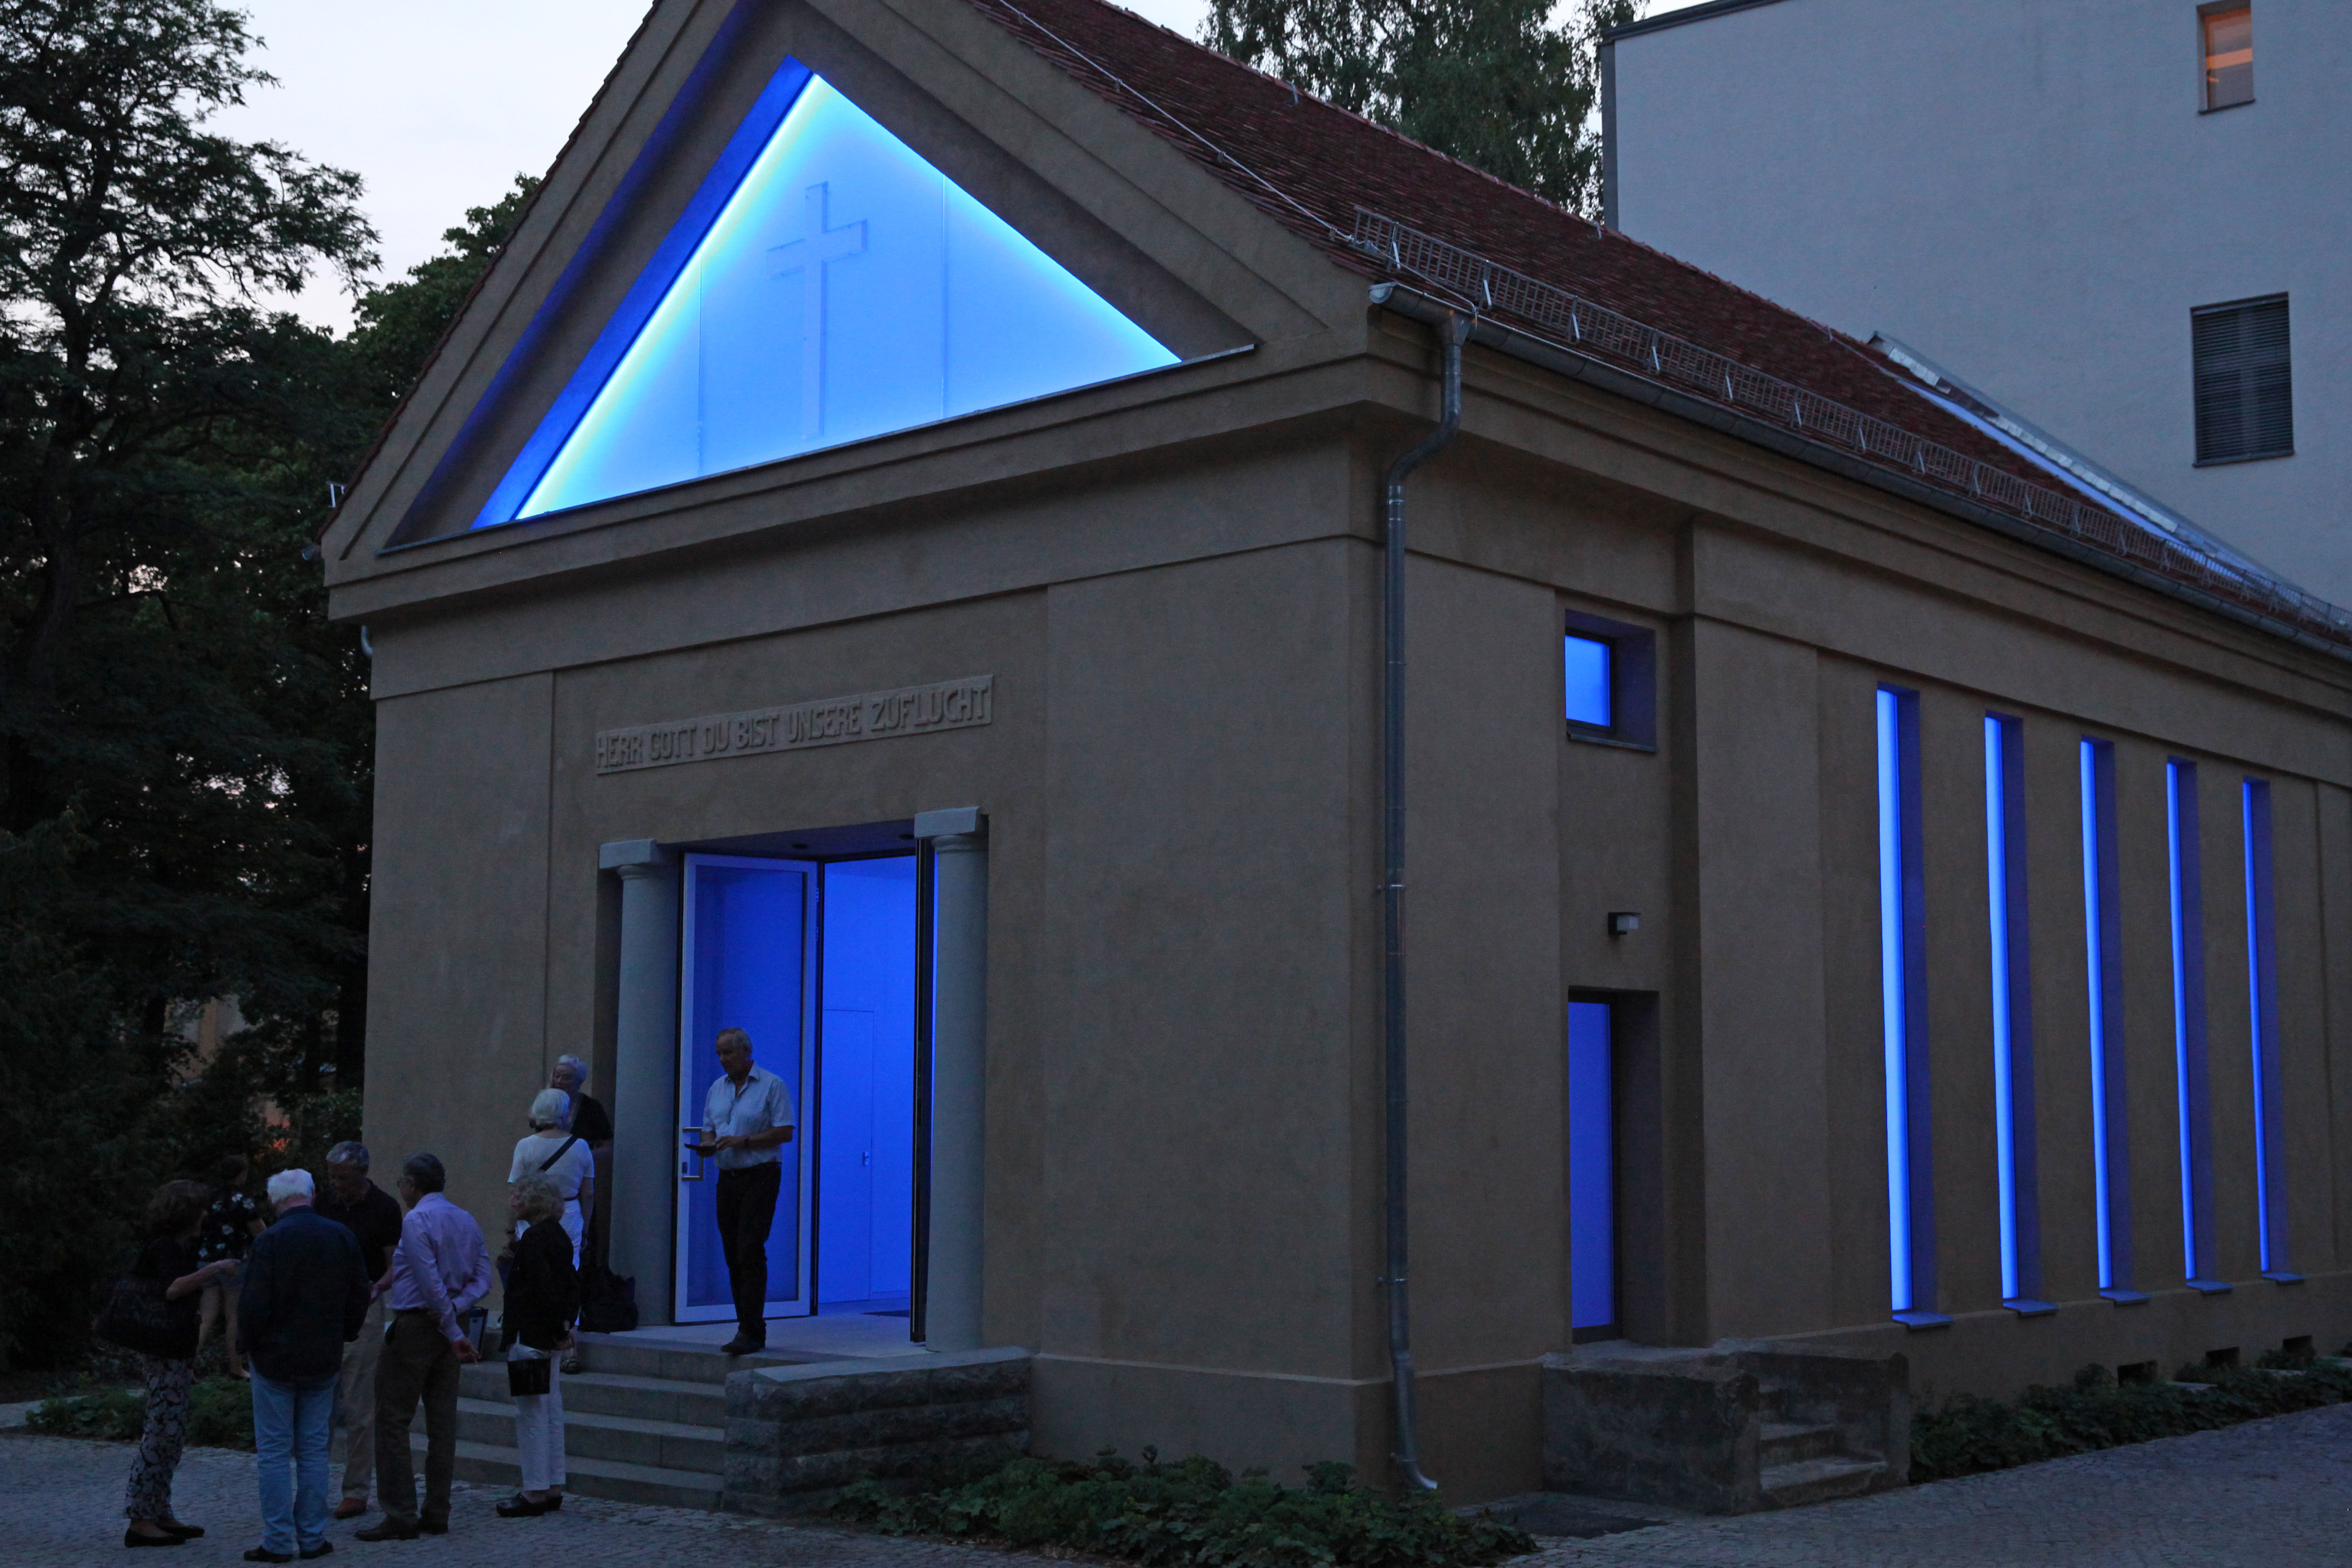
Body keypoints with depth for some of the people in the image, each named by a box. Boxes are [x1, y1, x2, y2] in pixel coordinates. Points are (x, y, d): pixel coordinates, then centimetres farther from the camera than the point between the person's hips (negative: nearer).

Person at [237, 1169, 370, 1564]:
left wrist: (250, 1343, 3)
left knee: (274, 1452, 2)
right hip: (324, 1362, 4)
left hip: (275, 1358, -4)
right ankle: (312, 1538, 11)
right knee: (313, 1449, 10)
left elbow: (253, 1307, -14)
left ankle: (279, 1542, 3)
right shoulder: (342, 1238, 1)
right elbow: (359, 1298, 7)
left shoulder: (270, 1242, -15)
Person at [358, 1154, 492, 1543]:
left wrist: (453, 1333, -15)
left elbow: (431, 1284, -18)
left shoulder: (416, 1221, -12)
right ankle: (437, 1514, 11)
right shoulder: (466, 1221, 12)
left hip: (415, 1327, -8)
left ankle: (400, 1516, -5)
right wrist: (456, 1311, -4)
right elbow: (483, 1279, 7)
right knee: (443, 1421, 8)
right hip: (449, 1328, 8)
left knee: (393, 1421, -2)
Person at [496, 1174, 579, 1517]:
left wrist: (559, 1328, -14)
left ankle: (535, 1494, -1)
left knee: (532, 1415, -4)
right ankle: (553, 1490, 18)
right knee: (551, 1412, 13)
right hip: (550, 1340, 10)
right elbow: (573, 1284, 17)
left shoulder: (533, 1239, -16)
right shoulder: (558, 1236, 13)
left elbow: (542, 1289, -22)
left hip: (530, 1339, -10)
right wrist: (566, 1324, 13)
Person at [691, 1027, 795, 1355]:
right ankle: (749, 1326, 12)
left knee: (750, 1252, -14)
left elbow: (785, 1132, -10)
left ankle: (751, 1331, -15)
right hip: (728, 1177, 7)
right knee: (733, 1254, 6)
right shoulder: (717, 1088, 16)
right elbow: (709, 1129, 20)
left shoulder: (772, 1086, -4)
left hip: (760, 1176, -7)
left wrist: (743, 1140, -17)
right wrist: (707, 1144, -3)